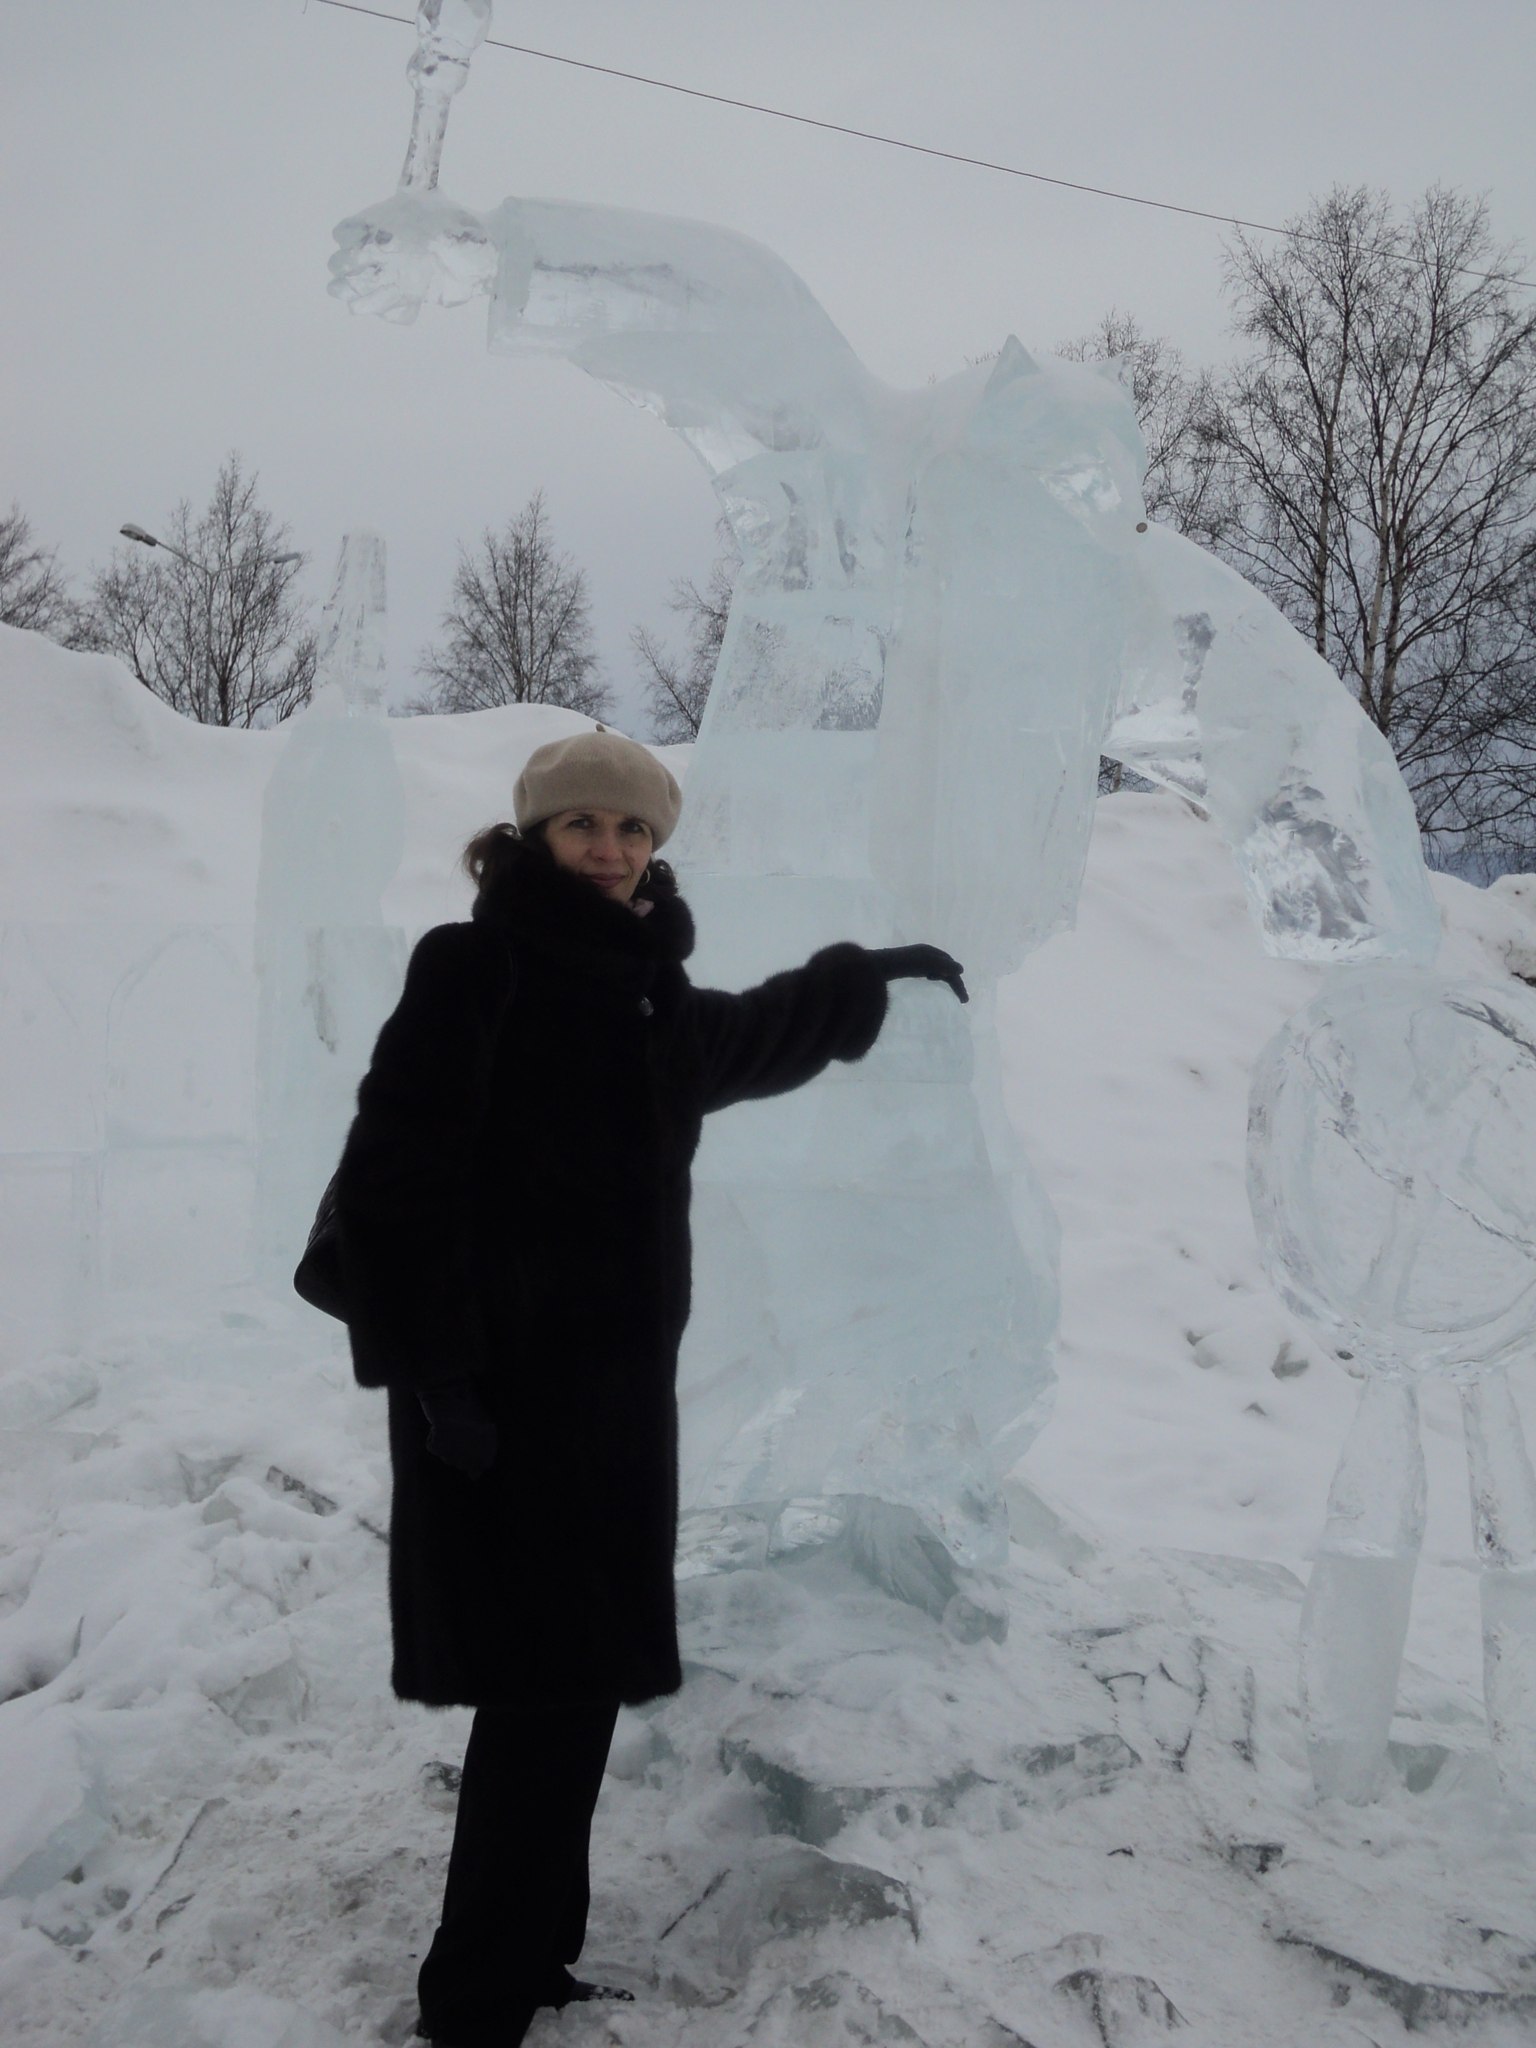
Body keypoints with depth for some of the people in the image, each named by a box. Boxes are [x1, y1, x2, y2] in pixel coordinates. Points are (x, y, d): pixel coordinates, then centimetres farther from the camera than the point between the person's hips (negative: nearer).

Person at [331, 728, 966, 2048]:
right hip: (497, 1387, -8)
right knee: (549, 1692, -7)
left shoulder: (651, 1001, 13)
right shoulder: (473, 970, -10)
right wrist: (435, 1371, -20)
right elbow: (394, 1180, -15)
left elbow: (750, 1038, 36)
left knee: (578, 1686, 12)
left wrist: (870, 978, 44)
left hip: (615, 1383, 8)